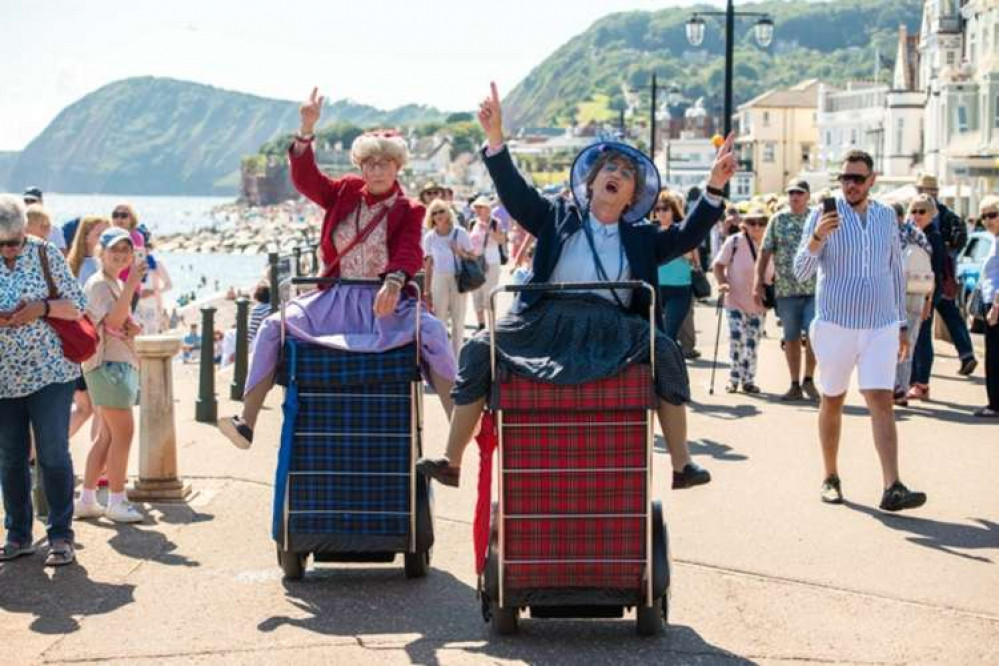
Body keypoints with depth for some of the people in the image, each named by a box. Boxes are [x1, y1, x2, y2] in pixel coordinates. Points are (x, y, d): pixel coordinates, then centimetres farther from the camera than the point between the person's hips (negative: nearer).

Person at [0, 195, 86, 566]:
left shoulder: (45, 254, -3)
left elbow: (77, 304, 1)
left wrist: (43, 308, -17)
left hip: (50, 372, -2)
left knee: (54, 455, -3)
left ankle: (61, 536, 6)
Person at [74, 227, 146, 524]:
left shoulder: (118, 284, 19)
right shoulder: (98, 284, -11)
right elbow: (113, 321, -28)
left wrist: (133, 328, 7)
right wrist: (132, 283, -36)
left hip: (122, 363, 10)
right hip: (108, 363, -10)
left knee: (108, 436, 13)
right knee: (123, 432, -9)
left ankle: (87, 499, 18)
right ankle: (117, 503, -4)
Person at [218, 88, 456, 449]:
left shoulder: (407, 210, -1)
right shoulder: (346, 192, 8)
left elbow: (409, 252, -17)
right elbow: (306, 178, -3)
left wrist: (394, 283, -38)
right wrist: (307, 129, -16)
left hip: (385, 301, -3)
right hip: (336, 298, 3)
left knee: (432, 331, -31)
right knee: (273, 327, -11)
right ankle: (247, 422, -14)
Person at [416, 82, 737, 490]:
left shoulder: (641, 238, 18)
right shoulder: (559, 218, 16)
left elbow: (686, 237, 8)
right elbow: (514, 192, 8)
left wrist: (715, 188, -2)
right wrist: (495, 137, -3)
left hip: (612, 326, 0)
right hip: (548, 319, 0)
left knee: (665, 352, -26)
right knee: (479, 349, -20)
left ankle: (682, 465, -17)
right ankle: (451, 462, -14)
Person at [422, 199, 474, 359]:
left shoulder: (460, 233, -3)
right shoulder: (429, 237, 1)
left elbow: (473, 257, 0)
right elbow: (428, 264, 5)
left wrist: (460, 252, -20)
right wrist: (427, 290, 3)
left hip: (459, 279, 0)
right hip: (439, 280, 0)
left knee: (458, 321, 6)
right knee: (439, 320, -1)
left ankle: (456, 356, 14)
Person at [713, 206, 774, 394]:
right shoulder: (734, 242, -10)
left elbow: (773, 274, 14)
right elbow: (718, 264, -5)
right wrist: (722, 283, -19)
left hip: (758, 303, 4)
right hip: (735, 300, -4)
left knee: (753, 343, 8)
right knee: (736, 336, -12)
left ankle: (748, 379, 21)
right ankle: (734, 378, 3)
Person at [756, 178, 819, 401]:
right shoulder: (778, 220, 7)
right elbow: (765, 252, 6)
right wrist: (759, 282, -1)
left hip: (815, 288, -1)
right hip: (786, 289, 1)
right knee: (791, 338, 6)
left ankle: (808, 379, 9)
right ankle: (795, 385, 15)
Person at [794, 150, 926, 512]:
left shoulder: (886, 216, 8)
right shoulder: (824, 215, -3)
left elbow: (896, 271, 17)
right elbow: (801, 271, -9)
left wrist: (902, 324, 16)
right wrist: (817, 237, -27)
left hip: (881, 326, 2)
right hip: (835, 325, -1)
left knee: (882, 402, -9)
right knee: (832, 402, 9)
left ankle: (892, 488, -17)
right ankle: (830, 478, 23)